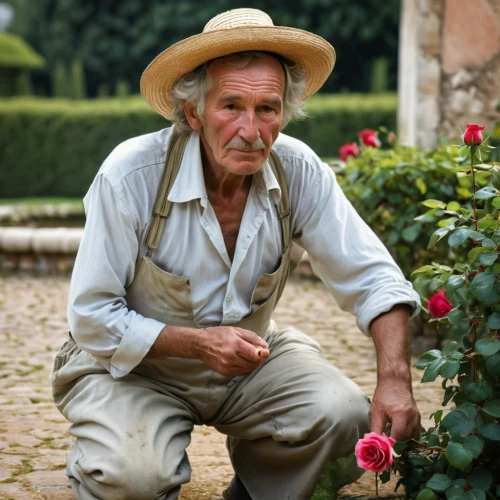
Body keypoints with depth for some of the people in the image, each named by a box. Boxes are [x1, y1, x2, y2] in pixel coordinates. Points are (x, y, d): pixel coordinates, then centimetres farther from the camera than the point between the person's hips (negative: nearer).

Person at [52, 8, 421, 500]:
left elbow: (373, 278, -11)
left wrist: (395, 381, -27)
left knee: (344, 416, -20)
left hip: (251, 360, 4)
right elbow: (92, 319, -18)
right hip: (135, 366, -3)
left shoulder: (299, 172, -14)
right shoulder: (130, 175, -23)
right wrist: (198, 342, -30)